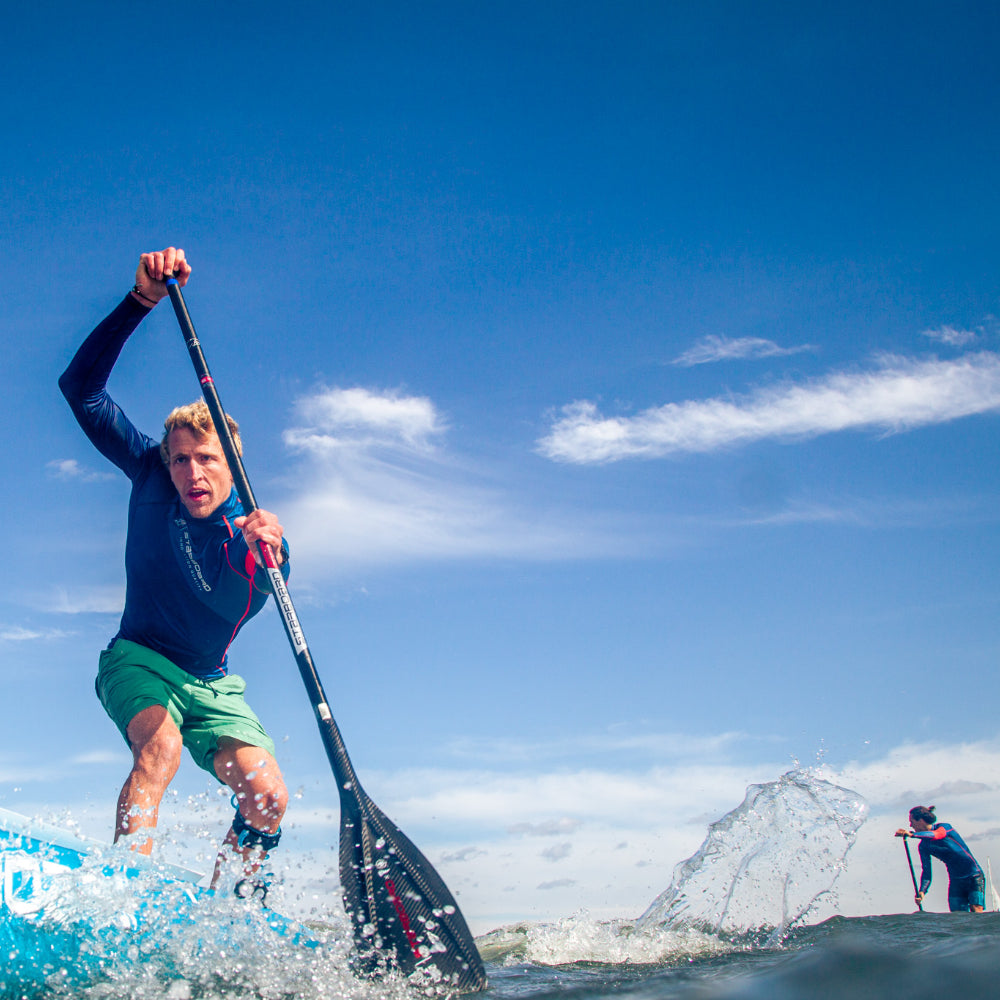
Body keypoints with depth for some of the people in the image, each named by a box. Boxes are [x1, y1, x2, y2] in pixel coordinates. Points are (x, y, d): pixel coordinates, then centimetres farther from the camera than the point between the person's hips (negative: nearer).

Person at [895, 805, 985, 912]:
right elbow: (926, 871, -1)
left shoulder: (945, 827, -14)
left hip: (974, 877, -5)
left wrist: (911, 834, -51)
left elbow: (937, 835, -37)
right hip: (955, 880, 5)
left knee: (976, 910, -21)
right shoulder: (923, 846, 1)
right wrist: (922, 891, -19)